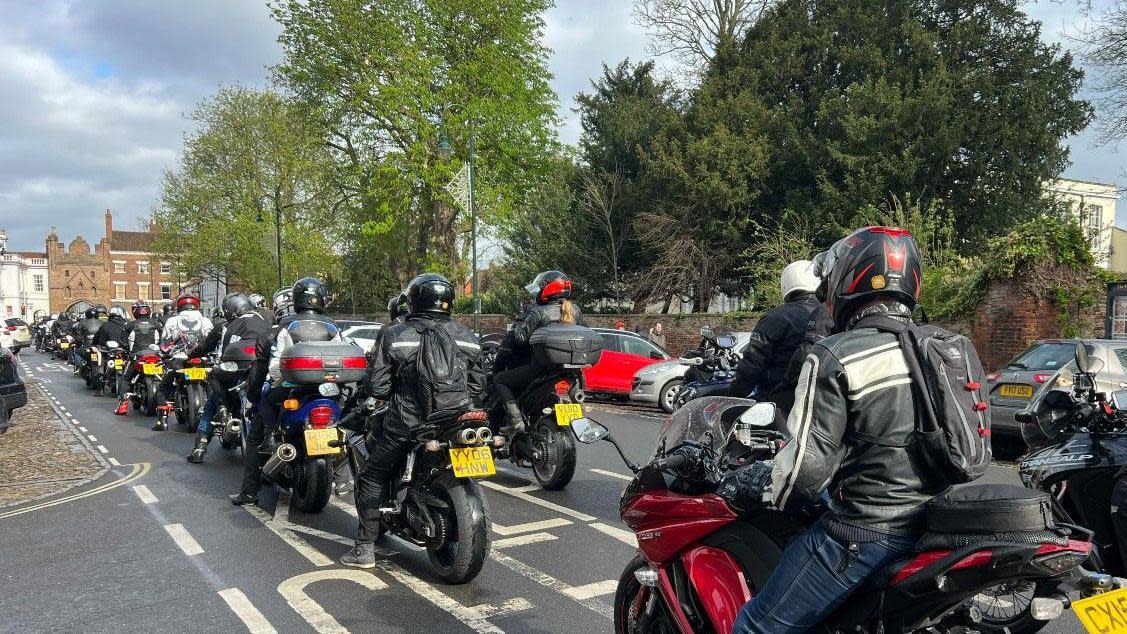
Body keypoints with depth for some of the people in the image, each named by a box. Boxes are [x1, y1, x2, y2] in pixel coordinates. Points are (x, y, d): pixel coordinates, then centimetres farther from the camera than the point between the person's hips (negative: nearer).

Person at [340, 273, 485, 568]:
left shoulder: (396, 336, -5)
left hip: (408, 426, -3)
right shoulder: (467, 337, 6)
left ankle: (365, 548, 14)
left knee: (372, 478, 15)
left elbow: (376, 387, -6)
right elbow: (478, 386, 8)